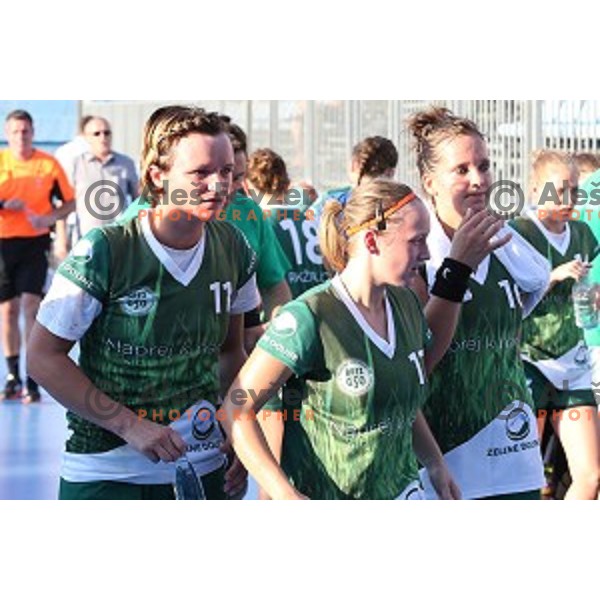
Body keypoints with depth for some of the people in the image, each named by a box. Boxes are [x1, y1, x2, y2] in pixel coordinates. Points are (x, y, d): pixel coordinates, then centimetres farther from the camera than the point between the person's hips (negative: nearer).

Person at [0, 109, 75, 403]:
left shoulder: (48, 164, 1)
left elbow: (69, 202, 6)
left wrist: (49, 218, -13)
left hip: (34, 243, -2)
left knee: (31, 306, -11)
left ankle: (32, 381, -9)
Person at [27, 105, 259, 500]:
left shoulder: (234, 250, 0)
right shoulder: (103, 252, -15)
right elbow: (43, 357, -12)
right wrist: (131, 426, -17)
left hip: (205, 468, 4)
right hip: (104, 475, -4)